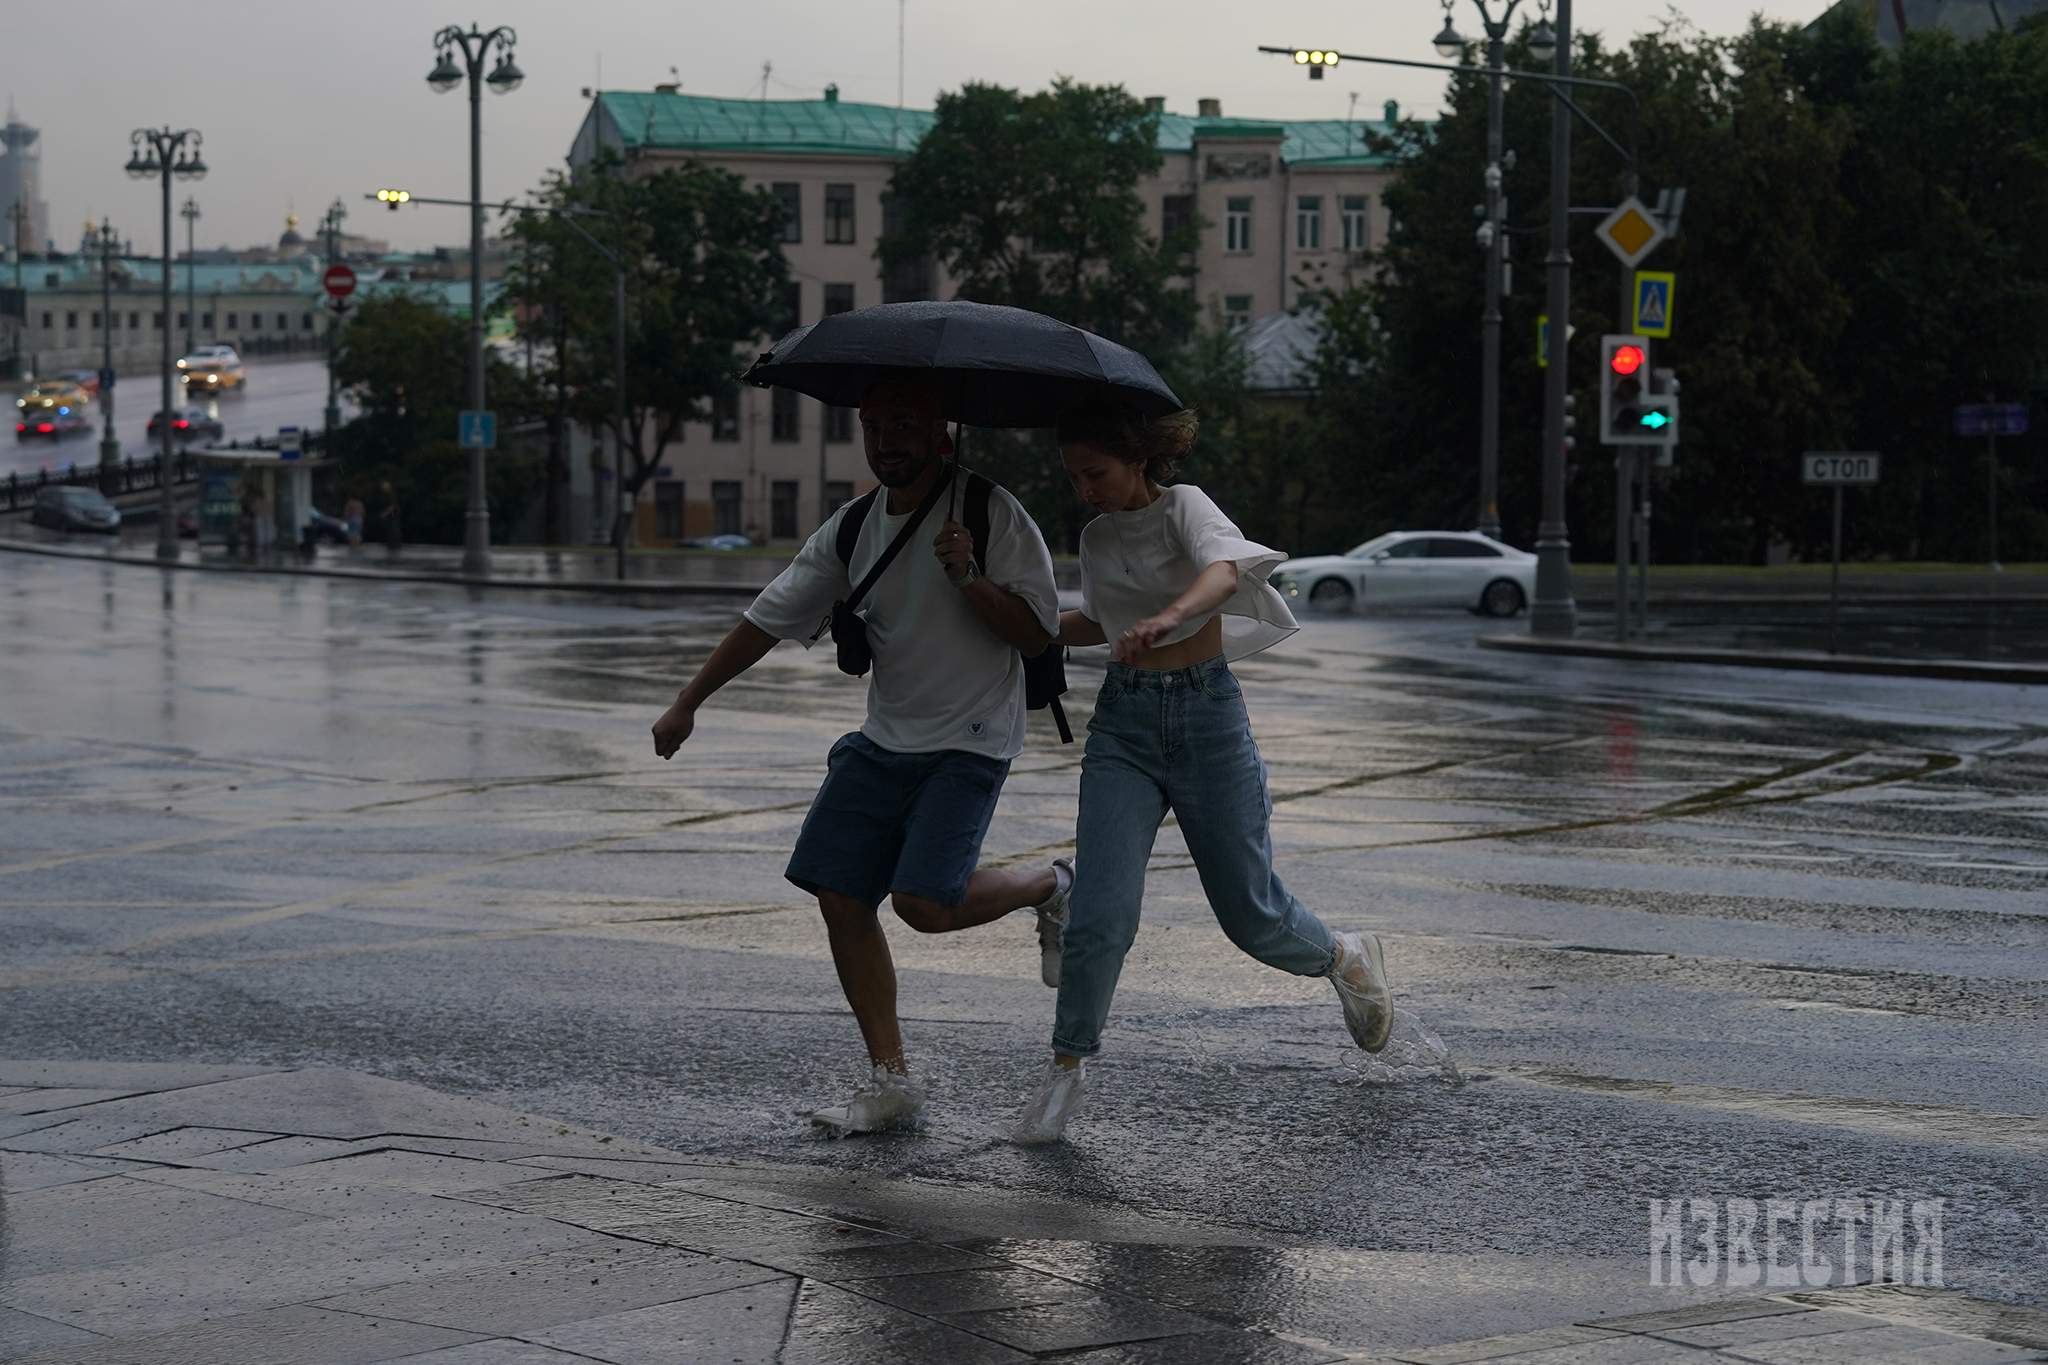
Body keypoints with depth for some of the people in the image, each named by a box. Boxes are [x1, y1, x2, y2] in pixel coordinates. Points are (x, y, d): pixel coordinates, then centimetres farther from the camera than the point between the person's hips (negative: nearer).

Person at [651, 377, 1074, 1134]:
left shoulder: (990, 513, -10)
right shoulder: (853, 527, 7)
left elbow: (1038, 634, -13)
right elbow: (771, 617, 10)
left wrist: (969, 580, -27)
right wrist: (688, 702, 9)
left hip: (968, 744, -6)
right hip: (884, 739, 6)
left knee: (926, 902, -21)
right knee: (840, 896, -1)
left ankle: (1050, 887, 11)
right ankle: (890, 1081, 9)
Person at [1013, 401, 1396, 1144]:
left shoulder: (1184, 506, -10)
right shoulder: (1096, 536, 8)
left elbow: (1225, 569, -33)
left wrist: (1171, 615, -54)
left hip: (1204, 713, -4)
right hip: (1124, 720, 4)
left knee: (1250, 913, 6)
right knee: (1100, 913, -12)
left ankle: (1345, 957, 38)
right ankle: (1068, 1068, 2)